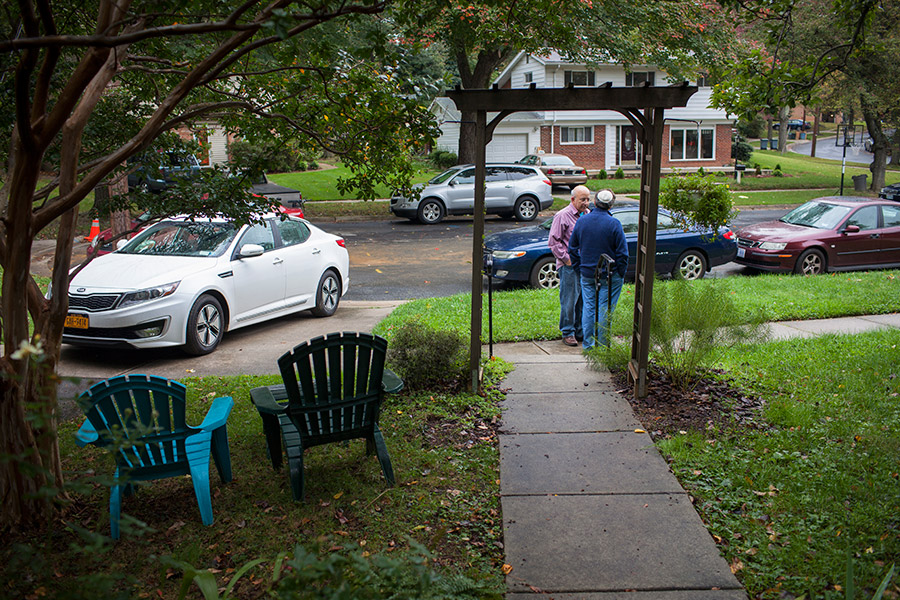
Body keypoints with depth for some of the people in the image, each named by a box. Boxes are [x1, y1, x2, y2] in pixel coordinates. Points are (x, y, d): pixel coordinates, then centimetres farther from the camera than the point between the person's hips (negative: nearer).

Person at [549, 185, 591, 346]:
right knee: (569, 300, -3)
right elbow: (554, 242, -9)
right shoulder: (562, 216, -8)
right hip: (569, 266, -6)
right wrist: (567, 259, -13)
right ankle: (568, 333, 6)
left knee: (583, 300, 10)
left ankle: (580, 331, 22)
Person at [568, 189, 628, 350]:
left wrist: (579, 268, 15)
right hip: (609, 275, -4)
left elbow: (572, 248, 7)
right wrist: (621, 275, -1)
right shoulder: (613, 223, -13)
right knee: (605, 309, 3)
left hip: (587, 274, 4)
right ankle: (602, 344, 8)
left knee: (588, 307, 12)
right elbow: (622, 253, -11)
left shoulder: (582, 221, 0)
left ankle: (588, 344, 17)